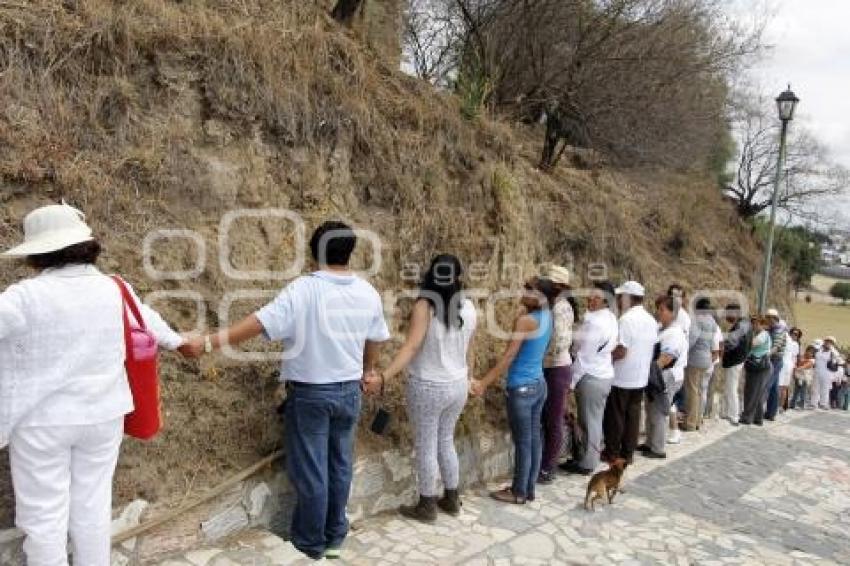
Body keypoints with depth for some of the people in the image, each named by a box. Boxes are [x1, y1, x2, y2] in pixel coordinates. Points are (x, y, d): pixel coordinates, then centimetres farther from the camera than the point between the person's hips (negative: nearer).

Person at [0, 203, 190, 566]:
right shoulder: (115, 291, -2)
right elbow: (151, 322, 15)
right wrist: (178, 343, 33)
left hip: (42, 420, -4)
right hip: (103, 415, 4)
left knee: (43, 515, 11)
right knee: (93, 505, 17)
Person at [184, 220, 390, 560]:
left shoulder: (303, 290, -18)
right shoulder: (368, 294, -2)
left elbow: (259, 323, -24)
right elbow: (376, 340, 10)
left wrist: (208, 343, -19)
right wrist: (368, 370, 28)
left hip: (310, 393, -5)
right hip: (349, 391, 5)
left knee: (310, 469, 8)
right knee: (340, 464, 16)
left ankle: (311, 542, 22)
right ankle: (335, 536, 29)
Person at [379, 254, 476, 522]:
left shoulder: (425, 305, -17)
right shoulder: (469, 308, -2)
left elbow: (411, 347, -26)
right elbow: (468, 351, 7)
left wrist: (384, 377, -32)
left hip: (428, 387, -5)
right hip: (457, 386, 5)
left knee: (425, 447, 9)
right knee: (446, 441, 21)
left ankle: (427, 506, 21)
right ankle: (451, 499, 32)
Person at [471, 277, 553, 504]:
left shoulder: (525, 320, -20)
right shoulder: (547, 316, 3)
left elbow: (508, 357, -20)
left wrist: (483, 383, -16)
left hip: (522, 388, -8)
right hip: (539, 384, 8)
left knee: (522, 442, 3)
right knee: (534, 438, 13)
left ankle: (519, 492, 16)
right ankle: (529, 489, 24)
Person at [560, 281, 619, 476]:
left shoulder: (594, 323, -22)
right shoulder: (610, 318, 7)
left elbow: (583, 355, -19)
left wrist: (571, 381, -12)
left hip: (590, 377, -9)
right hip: (604, 374, 9)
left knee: (589, 421, 1)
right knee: (594, 419, 16)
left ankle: (587, 464, 12)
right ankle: (591, 457, 27)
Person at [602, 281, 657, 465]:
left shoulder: (626, 319, -20)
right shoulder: (651, 320, 7)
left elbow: (621, 351, -22)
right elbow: (651, 349, 14)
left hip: (621, 378, -7)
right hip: (641, 377, 7)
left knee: (615, 416, 5)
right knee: (633, 415, 12)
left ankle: (612, 453, 15)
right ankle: (628, 453, 19)